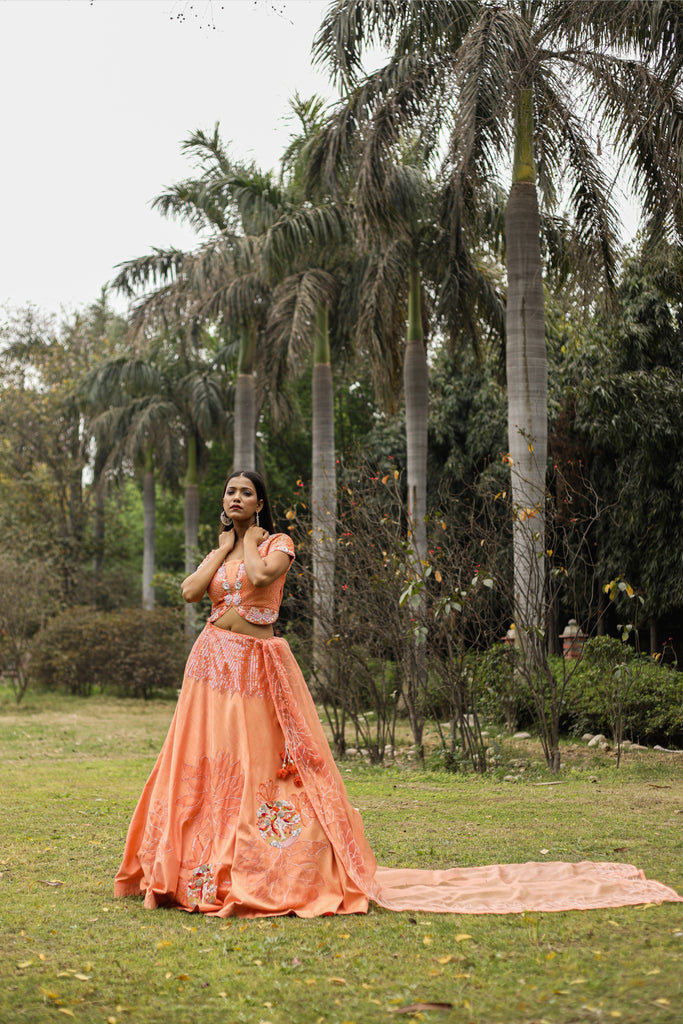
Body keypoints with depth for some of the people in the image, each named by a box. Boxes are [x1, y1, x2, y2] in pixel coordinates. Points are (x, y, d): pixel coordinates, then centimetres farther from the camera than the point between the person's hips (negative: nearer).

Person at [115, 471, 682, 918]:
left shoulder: (277, 543, -2)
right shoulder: (219, 547, 15)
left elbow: (262, 575, -23)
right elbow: (190, 590, -1)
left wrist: (251, 539, -6)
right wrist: (226, 543, 1)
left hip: (260, 664, -6)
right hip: (215, 662, 6)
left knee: (262, 763, -8)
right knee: (206, 761, 4)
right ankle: (204, 865, 14)